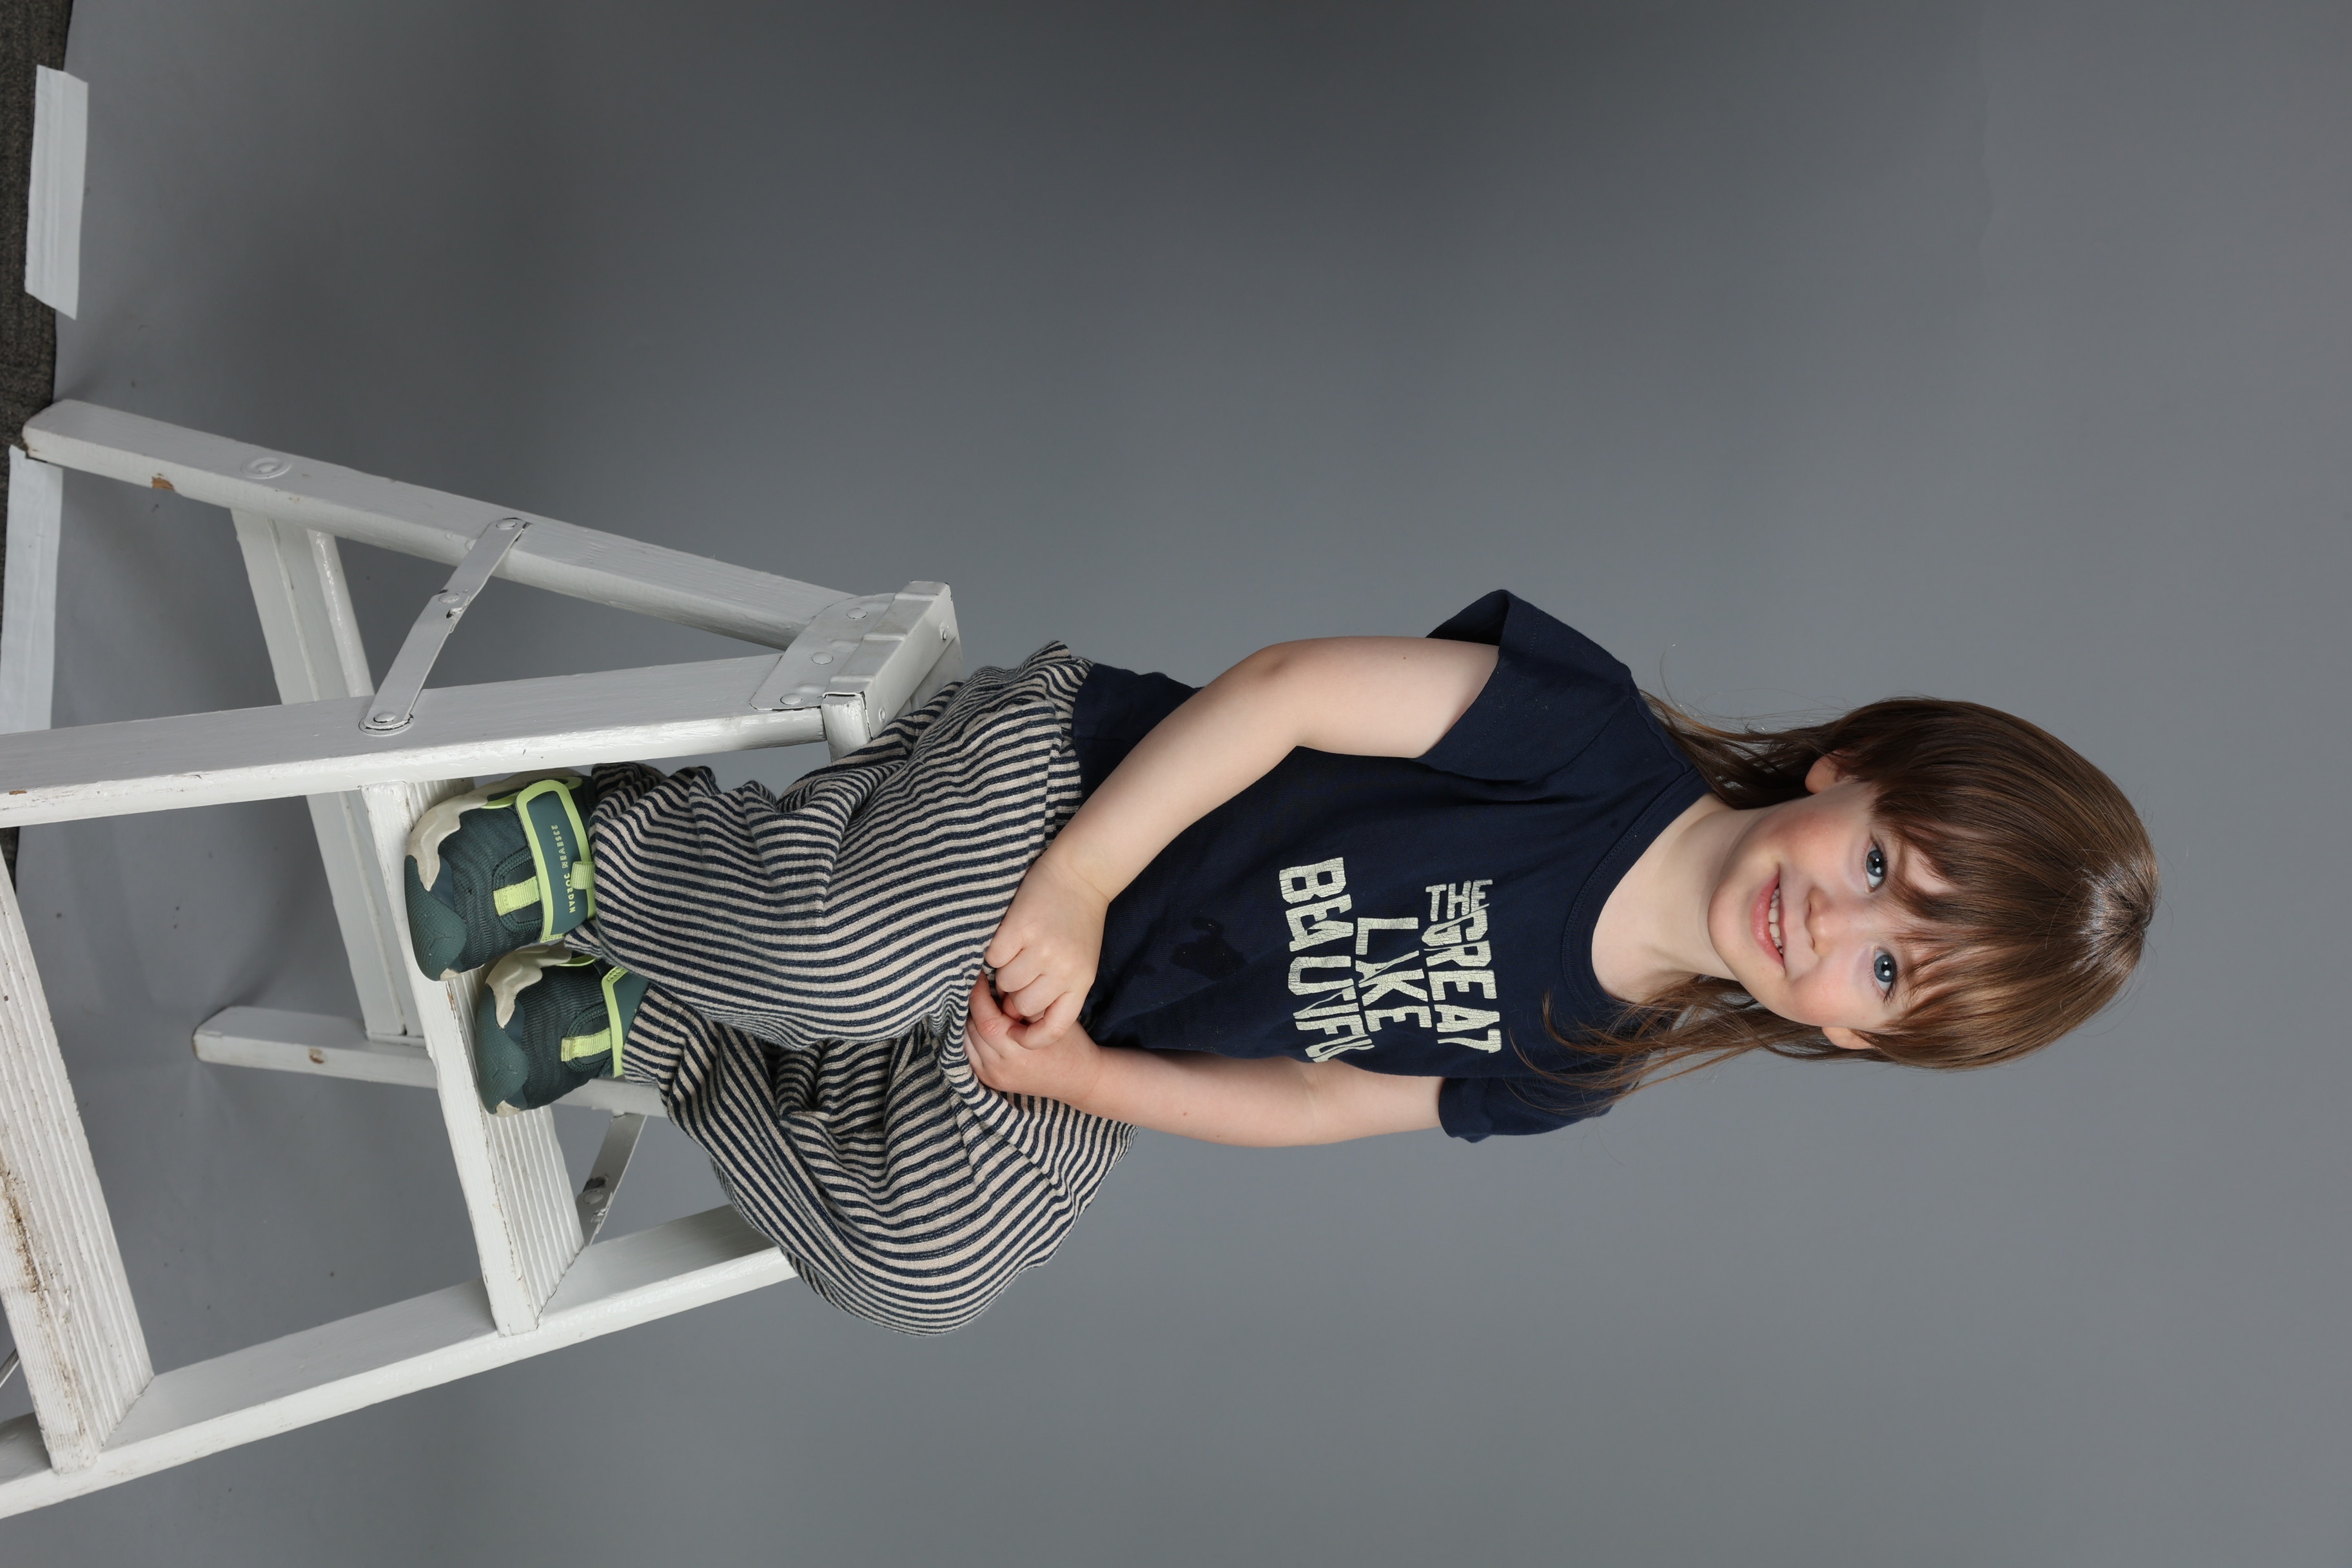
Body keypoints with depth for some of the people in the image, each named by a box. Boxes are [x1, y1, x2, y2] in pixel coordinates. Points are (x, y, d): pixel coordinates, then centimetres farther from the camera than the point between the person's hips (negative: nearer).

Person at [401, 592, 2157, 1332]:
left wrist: (1081, 1072, -10)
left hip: (1093, 1051, 4)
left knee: (914, 1258, -17)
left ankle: (645, 1022, 5)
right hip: (1062, 777, -4)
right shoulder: (1598, 738, -18)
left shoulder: (1572, 1071, -1)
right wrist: (1070, 890, -23)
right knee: (852, 953, -34)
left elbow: (1315, 1100, 3)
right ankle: (619, 840, -2)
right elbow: (1285, 684, -18)